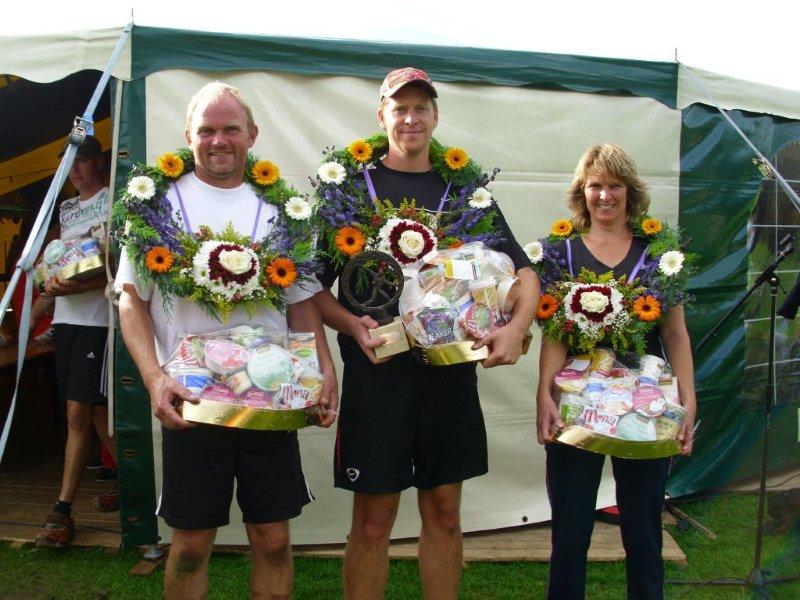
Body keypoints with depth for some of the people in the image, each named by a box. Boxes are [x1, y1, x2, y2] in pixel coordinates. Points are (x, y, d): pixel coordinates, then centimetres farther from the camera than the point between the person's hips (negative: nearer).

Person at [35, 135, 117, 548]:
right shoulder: (66, 209, 20)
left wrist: (78, 287, -24)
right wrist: (51, 282, 2)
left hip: (95, 318, -7)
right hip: (66, 316, 7)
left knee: (79, 413, -8)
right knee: (94, 409, 8)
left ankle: (62, 510, 3)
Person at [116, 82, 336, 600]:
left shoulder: (278, 207, 8)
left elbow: (301, 299, 11)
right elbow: (132, 299, 2)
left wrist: (324, 366, -4)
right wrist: (155, 377, -12)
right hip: (188, 401, -1)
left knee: (273, 538, 9)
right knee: (191, 543, 8)